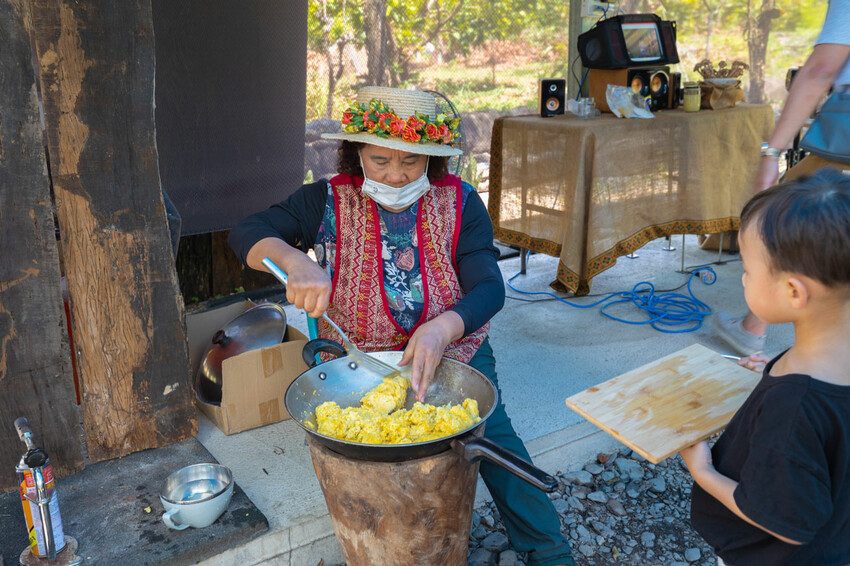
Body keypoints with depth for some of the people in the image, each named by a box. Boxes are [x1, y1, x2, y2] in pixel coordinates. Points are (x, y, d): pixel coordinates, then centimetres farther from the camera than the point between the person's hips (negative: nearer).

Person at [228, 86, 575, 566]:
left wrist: (442, 329, -34)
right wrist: (295, 261, -31)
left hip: (455, 345, 0)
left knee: (493, 436, -18)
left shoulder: (459, 202, -5)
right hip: (358, 358, 0)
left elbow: (489, 288, -12)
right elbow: (247, 233, -8)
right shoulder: (330, 202, -4)